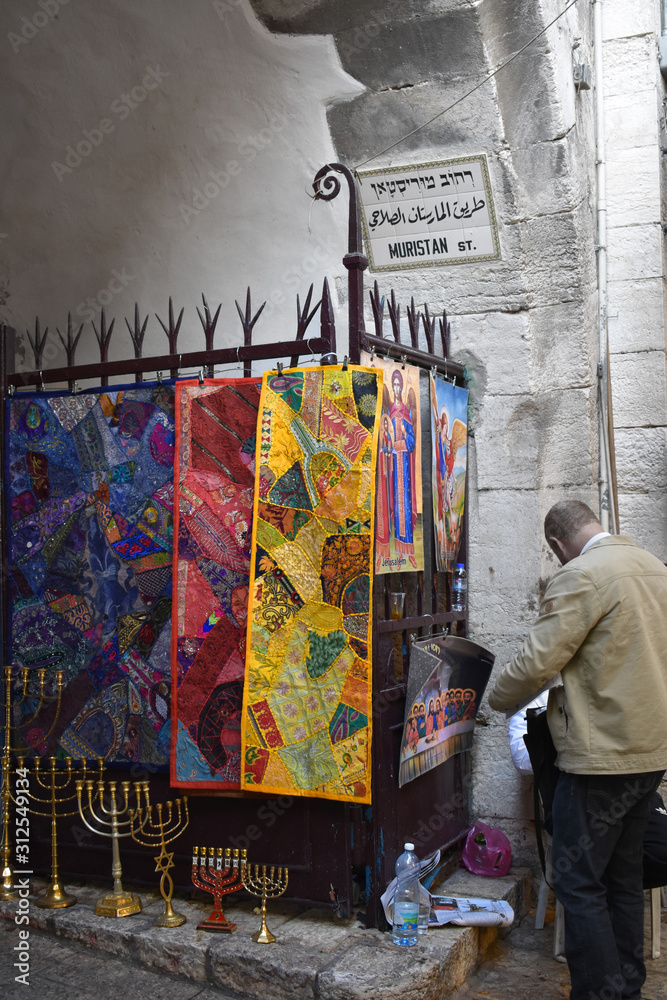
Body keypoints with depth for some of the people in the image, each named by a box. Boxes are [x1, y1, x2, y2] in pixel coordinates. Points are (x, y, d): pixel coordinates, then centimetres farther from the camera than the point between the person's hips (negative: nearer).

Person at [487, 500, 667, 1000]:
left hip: (602, 755, -9)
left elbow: (537, 662, -18)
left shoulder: (581, 575, -16)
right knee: (623, 877, 19)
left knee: (579, 883, 1)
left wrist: (499, 698, 1)